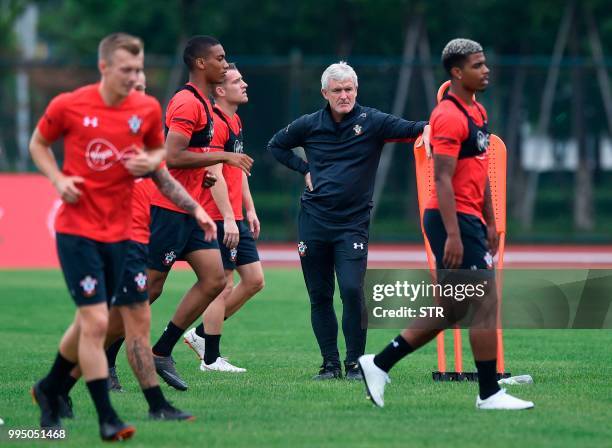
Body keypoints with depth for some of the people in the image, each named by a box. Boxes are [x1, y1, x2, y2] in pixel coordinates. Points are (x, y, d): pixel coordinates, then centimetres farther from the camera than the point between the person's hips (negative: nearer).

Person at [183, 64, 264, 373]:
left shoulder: (235, 122, 16)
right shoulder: (215, 123, -15)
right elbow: (215, 174, -20)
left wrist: (249, 210, 22)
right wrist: (228, 218, -23)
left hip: (235, 218, 10)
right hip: (217, 218, -10)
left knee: (254, 280, 9)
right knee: (223, 286, -6)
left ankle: (201, 334, 19)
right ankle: (211, 359, 3)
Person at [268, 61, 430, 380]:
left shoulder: (371, 121, -3)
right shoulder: (310, 125, 5)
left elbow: (409, 129, -13)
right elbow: (276, 145, 20)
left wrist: (426, 128, -36)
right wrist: (305, 170, 7)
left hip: (353, 222, -3)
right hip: (313, 219, 3)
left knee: (352, 290, -15)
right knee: (319, 295, 4)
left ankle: (355, 362, -4)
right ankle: (330, 363, 14)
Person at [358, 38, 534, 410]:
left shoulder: (478, 112, 16)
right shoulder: (450, 116, -14)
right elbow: (442, 179, -19)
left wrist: (490, 222, 21)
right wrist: (453, 235, -24)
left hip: (471, 221, 10)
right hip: (455, 221, -10)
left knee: (453, 310, 11)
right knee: (487, 302, -7)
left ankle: (379, 364, 16)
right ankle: (490, 393, 0)